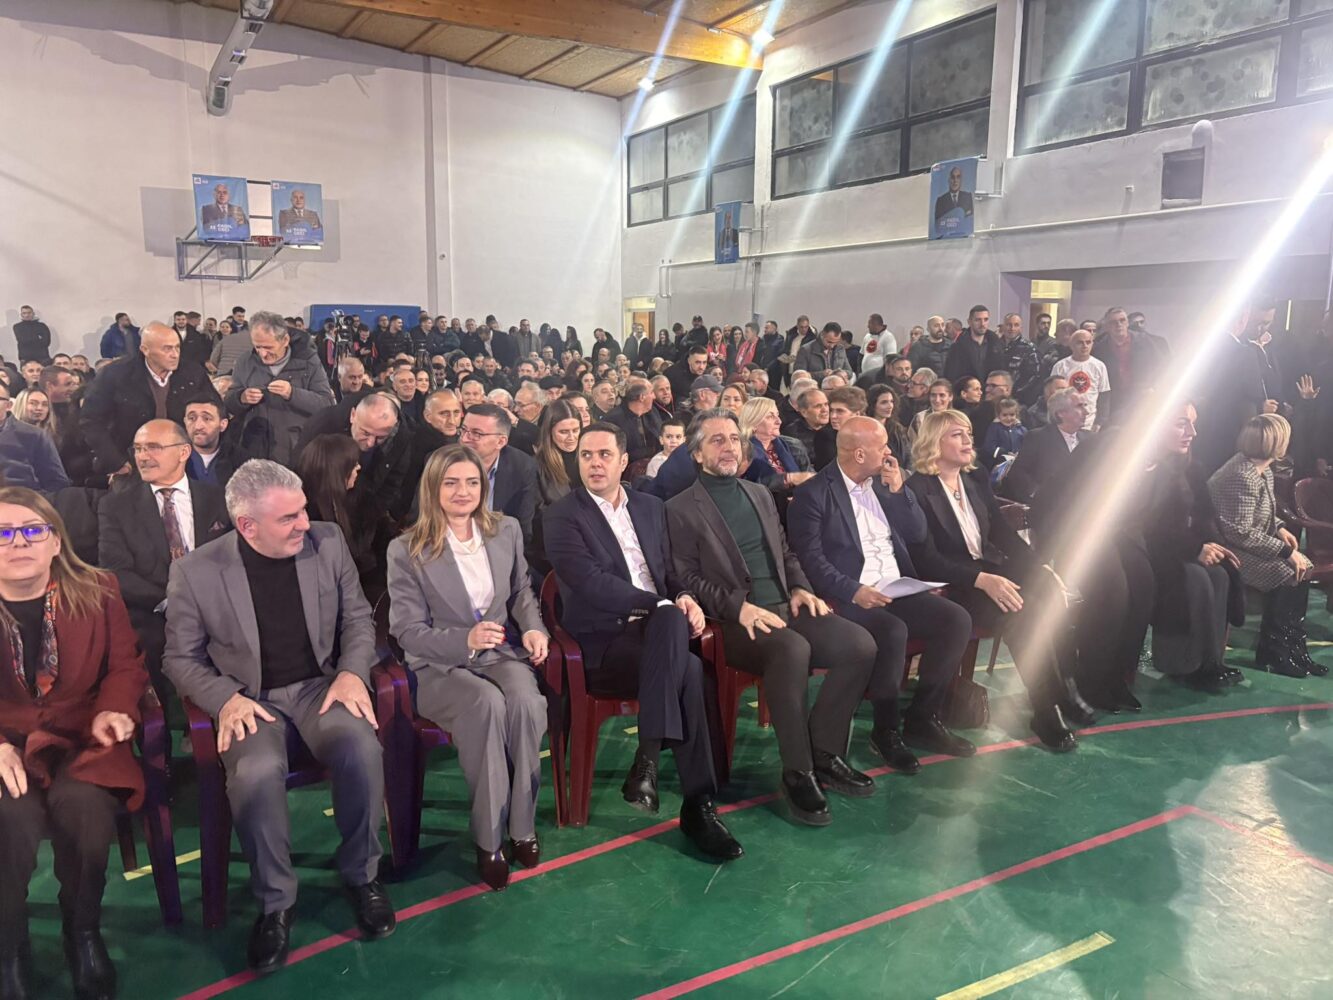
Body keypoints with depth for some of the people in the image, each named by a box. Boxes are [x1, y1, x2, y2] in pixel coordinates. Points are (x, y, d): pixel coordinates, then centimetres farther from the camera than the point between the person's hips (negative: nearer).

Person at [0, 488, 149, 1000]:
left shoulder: (96, 591, 3)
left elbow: (126, 665, 8)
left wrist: (112, 711, -14)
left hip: (81, 738, 1)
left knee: (81, 804, -30)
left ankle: (84, 932, -3)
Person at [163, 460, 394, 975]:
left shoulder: (328, 542, -1)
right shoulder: (195, 570, -6)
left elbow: (358, 618, 9)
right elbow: (181, 657, 3)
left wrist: (353, 672, -9)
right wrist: (227, 699, -15)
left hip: (320, 685, 1)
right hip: (249, 699, -1)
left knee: (361, 748, -29)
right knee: (257, 772, -33)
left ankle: (361, 874, -3)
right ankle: (275, 902, -7)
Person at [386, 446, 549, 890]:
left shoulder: (507, 531, 6)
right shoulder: (406, 550, -6)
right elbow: (407, 632, -7)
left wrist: (533, 628, -2)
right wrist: (466, 640, -24)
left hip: (501, 653, 3)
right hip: (439, 666, -3)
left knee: (525, 701, -31)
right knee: (487, 704, -35)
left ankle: (522, 825, -12)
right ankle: (489, 837, -18)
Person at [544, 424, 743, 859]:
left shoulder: (650, 507, 17)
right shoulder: (562, 516, -1)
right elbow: (592, 582, -13)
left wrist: (683, 598, -6)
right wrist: (664, 605, -19)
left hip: (658, 626, 5)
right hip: (602, 641, -4)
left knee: (672, 619, -33)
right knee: (688, 669, -31)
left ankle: (648, 759, -28)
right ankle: (698, 804, -21)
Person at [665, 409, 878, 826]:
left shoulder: (760, 494, 20)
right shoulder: (681, 509, 0)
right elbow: (688, 579, -7)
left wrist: (800, 587, 4)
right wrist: (739, 607, -20)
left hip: (785, 607, 7)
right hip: (734, 621, -6)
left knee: (860, 644, -17)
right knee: (793, 649, -37)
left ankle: (824, 753, -4)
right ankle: (797, 772, -21)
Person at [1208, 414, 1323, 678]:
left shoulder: (1263, 470, 8)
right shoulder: (1242, 476, -24)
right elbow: (1241, 532, -27)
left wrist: (1280, 528, 2)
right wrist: (1285, 551, -23)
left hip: (1247, 546, 10)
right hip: (1229, 549, -10)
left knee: (1302, 567, -3)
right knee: (1286, 574, -21)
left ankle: (1294, 648, 3)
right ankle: (1270, 654, -6)